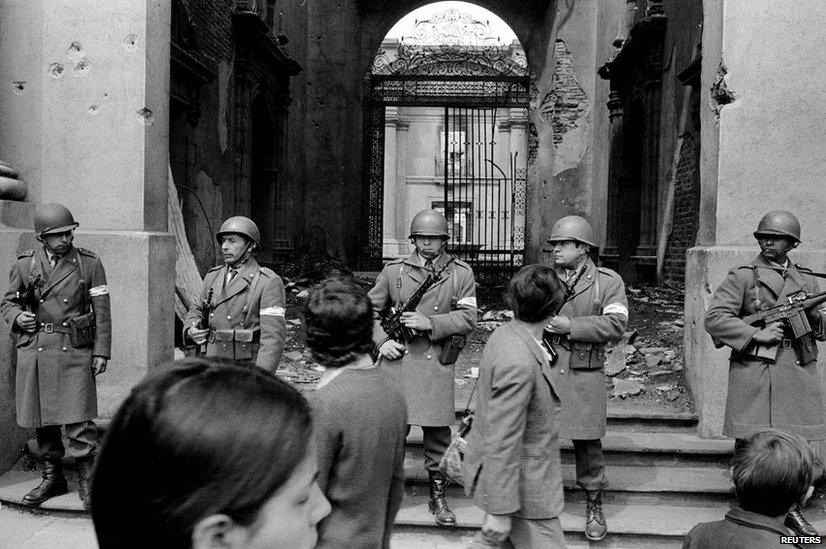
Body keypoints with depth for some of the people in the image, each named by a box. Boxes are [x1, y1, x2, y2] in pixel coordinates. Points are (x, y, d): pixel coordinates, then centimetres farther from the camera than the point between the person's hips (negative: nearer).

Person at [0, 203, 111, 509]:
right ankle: (52, 478, 27)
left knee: (78, 418, -7)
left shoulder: (89, 264, 1)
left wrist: (101, 352, -4)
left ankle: (88, 480, 4)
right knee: (42, 419, 11)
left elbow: (102, 311, 1)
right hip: (34, 349, 3)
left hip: (74, 349, -3)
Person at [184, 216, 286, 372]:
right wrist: (190, 329, 3)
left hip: (248, 368, -5)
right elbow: (196, 309, 27)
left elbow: (273, 335, -16)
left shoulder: (269, 282, -9)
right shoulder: (213, 276, 11)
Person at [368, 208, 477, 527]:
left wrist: (429, 323, -15)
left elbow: (468, 319, -3)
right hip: (397, 358, 1)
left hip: (436, 362, 0)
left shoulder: (461, 273, 5)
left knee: (438, 434, 6)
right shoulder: (394, 270, 8)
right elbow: (370, 310, 12)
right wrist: (381, 341, -4)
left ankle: (438, 497, 22)